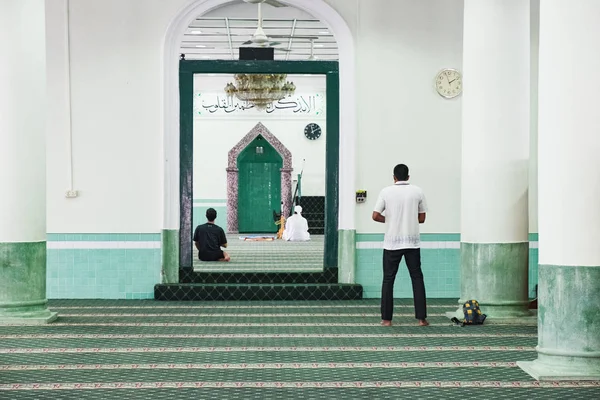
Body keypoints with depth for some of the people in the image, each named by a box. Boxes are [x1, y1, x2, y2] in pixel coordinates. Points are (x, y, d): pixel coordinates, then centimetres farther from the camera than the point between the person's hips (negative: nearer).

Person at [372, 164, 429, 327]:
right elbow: (422, 218, 5)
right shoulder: (417, 191, 1)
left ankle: (386, 319, 6)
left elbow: (375, 216, -4)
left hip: (392, 242, -1)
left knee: (388, 279, 6)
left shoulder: (386, 192, -3)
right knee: (417, 278, 8)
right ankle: (421, 318, 5)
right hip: (412, 241, 1)